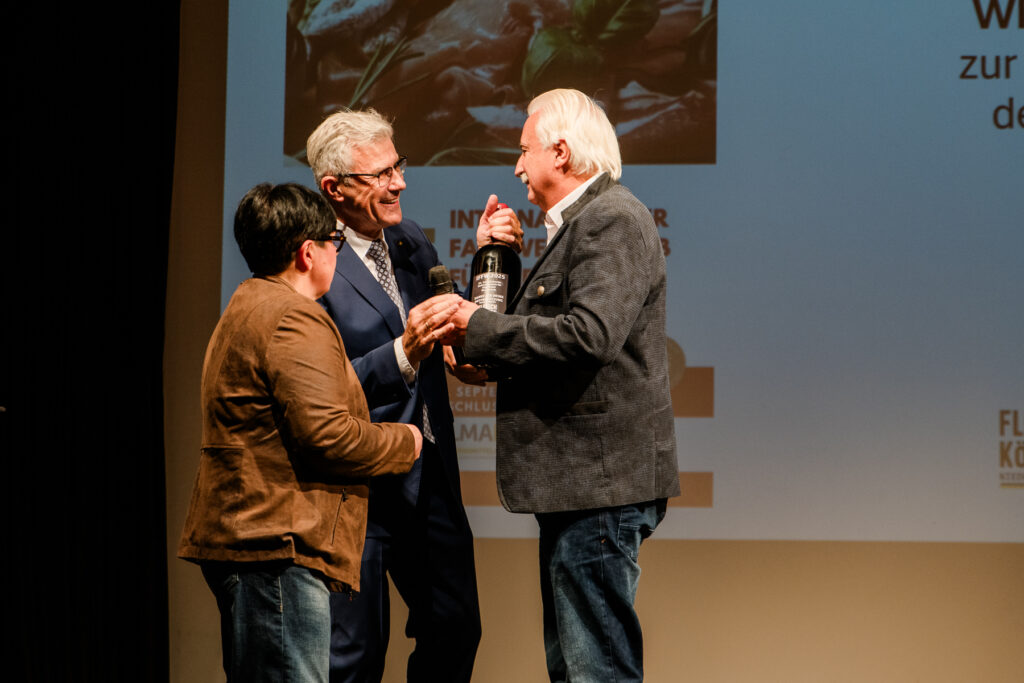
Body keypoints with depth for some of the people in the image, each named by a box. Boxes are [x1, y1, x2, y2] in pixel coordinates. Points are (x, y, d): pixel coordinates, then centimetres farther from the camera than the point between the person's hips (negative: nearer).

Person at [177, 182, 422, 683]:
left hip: (239, 539, 11)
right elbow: (326, 433, -21)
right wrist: (404, 441, -4)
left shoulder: (246, 308, 23)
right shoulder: (294, 320, -13)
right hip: (280, 547, -11)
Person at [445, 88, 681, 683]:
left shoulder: (613, 219, -13)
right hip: (576, 482, 11)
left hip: (600, 480, -11)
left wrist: (480, 328, -15)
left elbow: (587, 335, -25)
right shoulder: (582, 221, 21)